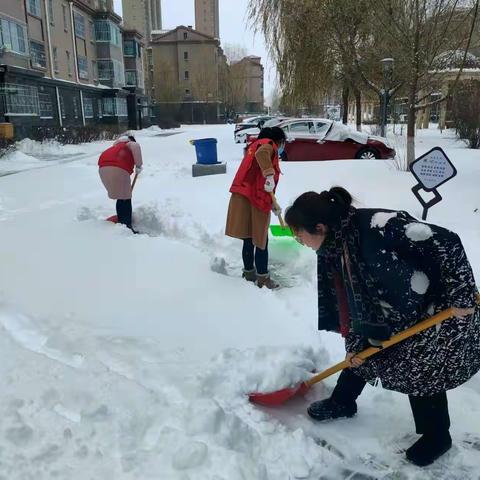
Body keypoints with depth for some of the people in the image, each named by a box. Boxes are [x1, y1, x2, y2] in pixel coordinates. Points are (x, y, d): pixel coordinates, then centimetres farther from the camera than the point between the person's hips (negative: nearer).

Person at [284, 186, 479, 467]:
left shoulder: (376, 226, -38)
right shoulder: (332, 249, -11)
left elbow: (446, 243, -34)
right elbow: (353, 298, 0)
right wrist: (358, 341, 1)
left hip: (440, 308, -8)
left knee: (421, 370, -1)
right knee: (362, 351, 14)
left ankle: (436, 438, 25)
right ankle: (342, 402, 38)